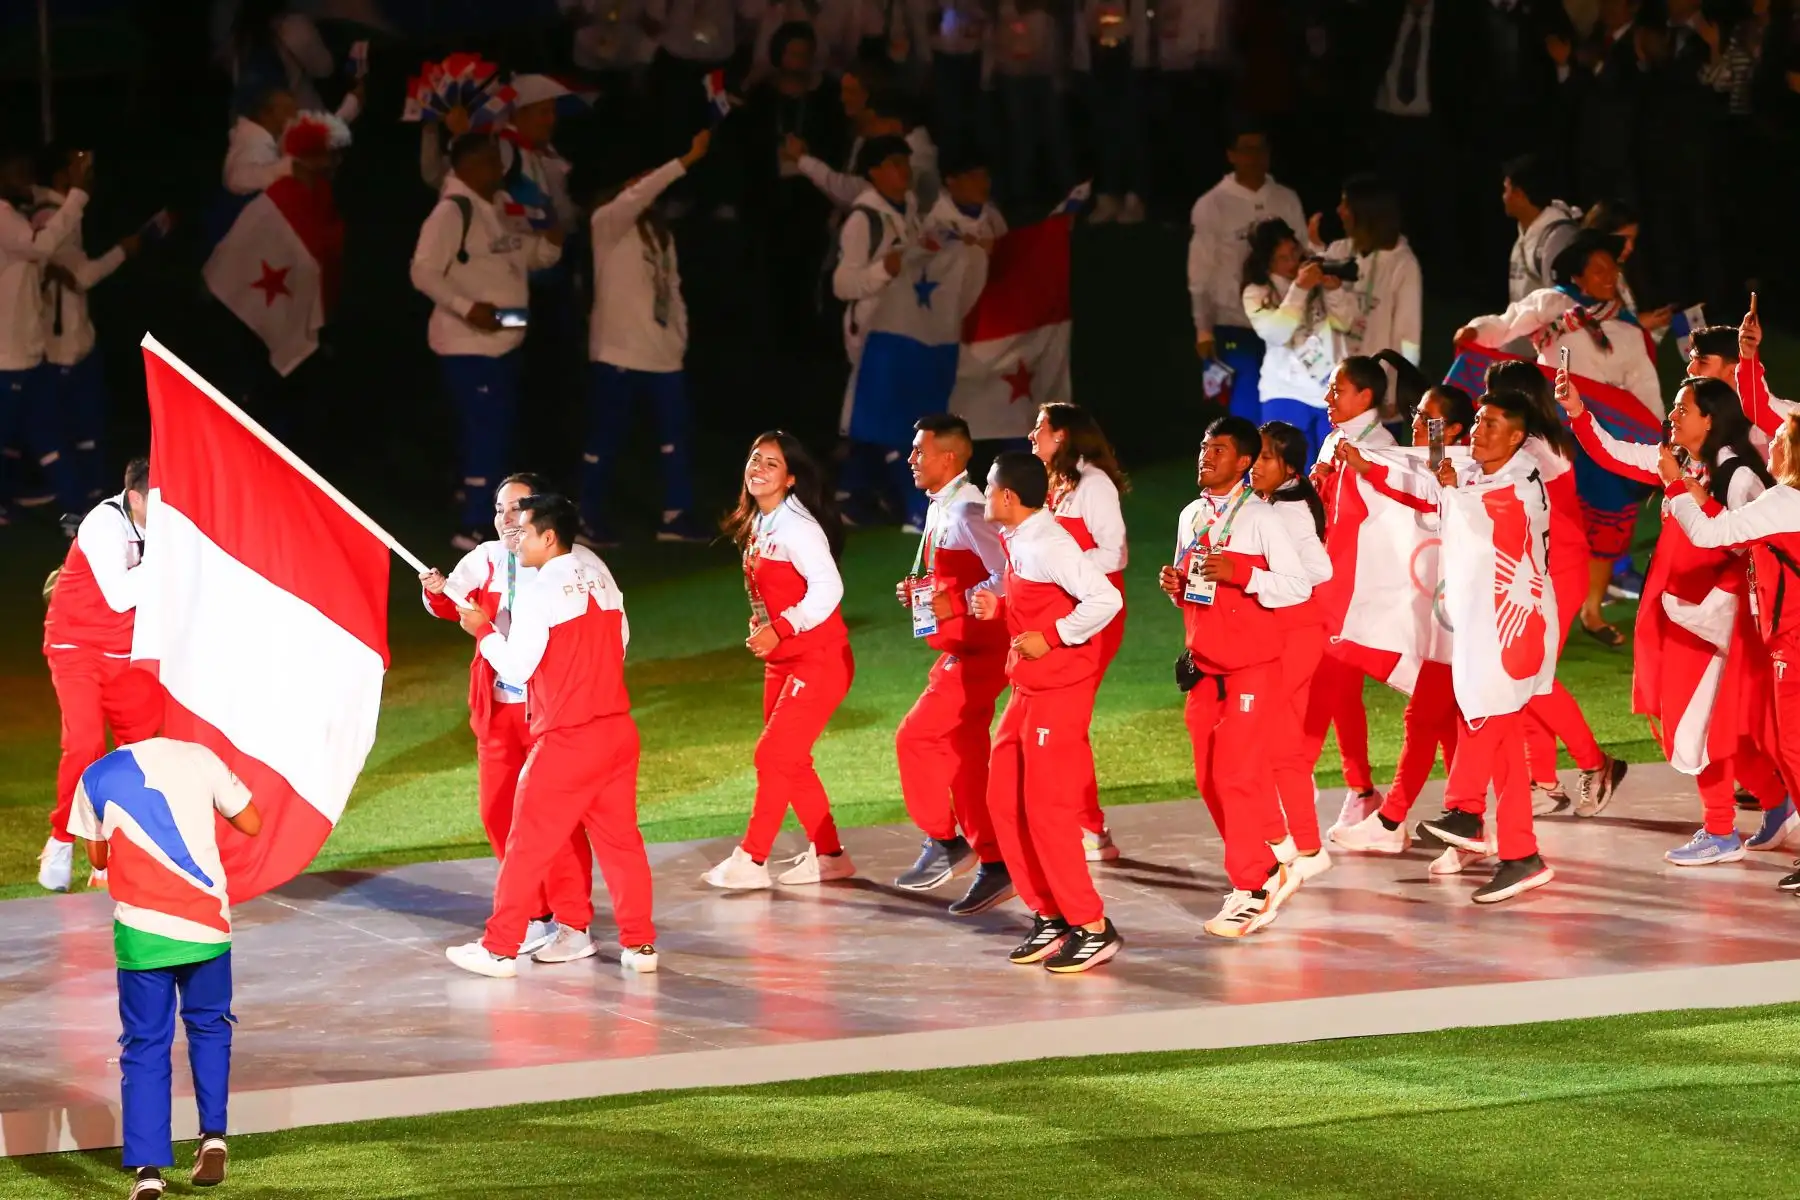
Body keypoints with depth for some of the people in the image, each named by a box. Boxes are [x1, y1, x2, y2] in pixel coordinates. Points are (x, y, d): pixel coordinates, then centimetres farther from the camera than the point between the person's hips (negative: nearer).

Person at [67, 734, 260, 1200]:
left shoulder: (96, 779, 1)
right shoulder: (197, 758, -1)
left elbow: (98, 857, 12)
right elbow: (251, 824, 6)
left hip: (141, 930, -1)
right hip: (206, 922, 1)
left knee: (144, 1045, 6)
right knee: (209, 1026, 21)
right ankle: (213, 1136, 9)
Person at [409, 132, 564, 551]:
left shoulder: (504, 205, 8)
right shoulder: (452, 211, -17)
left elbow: (533, 257, 18)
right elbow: (423, 272, -21)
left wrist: (552, 241, -5)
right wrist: (468, 307, -29)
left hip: (504, 341, 9)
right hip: (468, 343, -9)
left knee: (497, 431, 17)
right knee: (487, 431, -11)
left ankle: (484, 515, 29)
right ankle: (472, 528, -5)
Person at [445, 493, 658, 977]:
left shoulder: (540, 592, -13)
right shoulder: (599, 577, 8)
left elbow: (516, 667, -12)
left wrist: (483, 630, 1)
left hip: (566, 741, -6)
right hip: (618, 730, 6)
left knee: (528, 844, 2)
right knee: (619, 839, 12)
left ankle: (499, 948, 6)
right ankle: (639, 943, 12)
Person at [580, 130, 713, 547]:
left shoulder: (660, 230, 17)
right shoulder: (607, 223, -7)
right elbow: (638, 195, -26)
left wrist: (680, 337, 8)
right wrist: (689, 160, -30)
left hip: (662, 352, 7)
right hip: (619, 351, -7)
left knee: (676, 430, 7)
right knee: (606, 436, -1)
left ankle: (676, 515, 14)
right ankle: (590, 517, 9)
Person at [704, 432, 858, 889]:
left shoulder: (796, 527, -17)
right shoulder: (757, 527, 10)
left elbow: (827, 588, -26)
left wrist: (779, 629, -28)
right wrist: (761, 625, 3)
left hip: (819, 660, -9)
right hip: (781, 662, 9)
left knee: (774, 754, -10)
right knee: (790, 761, 12)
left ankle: (751, 860, -5)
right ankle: (828, 855, 21)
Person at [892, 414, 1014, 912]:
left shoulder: (966, 512, -17)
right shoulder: (940, 511, 13)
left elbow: (1007, 577, -24)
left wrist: (955, 604, -27)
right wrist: (920, 591, 7)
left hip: (978, 651, -10)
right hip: (959, 650, 10)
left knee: (916, 737, -12)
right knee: (965, 759, 11)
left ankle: (942, 841, -3)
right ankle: (992, 866, 17)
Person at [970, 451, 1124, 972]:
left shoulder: (1048, 544, -20)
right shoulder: (1017, 542, 9)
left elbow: (1105, 599, -28)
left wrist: (1051, 638, -22)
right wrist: (999, 607, 4)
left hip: (1060, 690, -10)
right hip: (1027, 691, 10)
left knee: (1047, 811, -7)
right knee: (1005, 802, 11)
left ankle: (1092, 928, 1)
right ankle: (1049, 915, 19)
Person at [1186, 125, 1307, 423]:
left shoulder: (1287, 200, 5)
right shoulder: (1212, 205, -5)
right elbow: (1201, 272, -4)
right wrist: (1204, 329, -7)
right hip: (1236, 324, -3)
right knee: (1246, 410, -2)